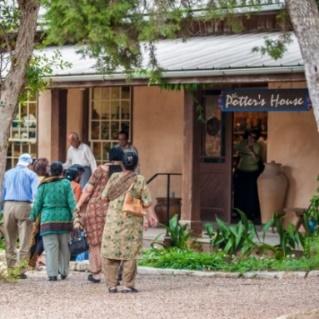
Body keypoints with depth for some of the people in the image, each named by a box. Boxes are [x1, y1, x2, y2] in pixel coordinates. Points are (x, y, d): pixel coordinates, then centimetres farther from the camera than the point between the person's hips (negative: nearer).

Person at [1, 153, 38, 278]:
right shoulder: (31, 175, 4)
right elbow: (36, 193, -7)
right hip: (24, 206, -3)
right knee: (24, 242, -1)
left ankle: (10, 269, 11)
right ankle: (21, 271, -7)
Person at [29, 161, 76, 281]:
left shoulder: (44, 185, 0)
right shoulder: (66, 184, -1)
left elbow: (37, 203, 2)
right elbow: (71, 202, -4)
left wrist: (33, 217, 12)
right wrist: (75, 217, -2)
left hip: (48, 219, -1)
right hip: (64, 218, 1)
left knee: (51, 247, -2)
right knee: (64, 246, 15)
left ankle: (52, 273, -10)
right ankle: (63, 272, 20)